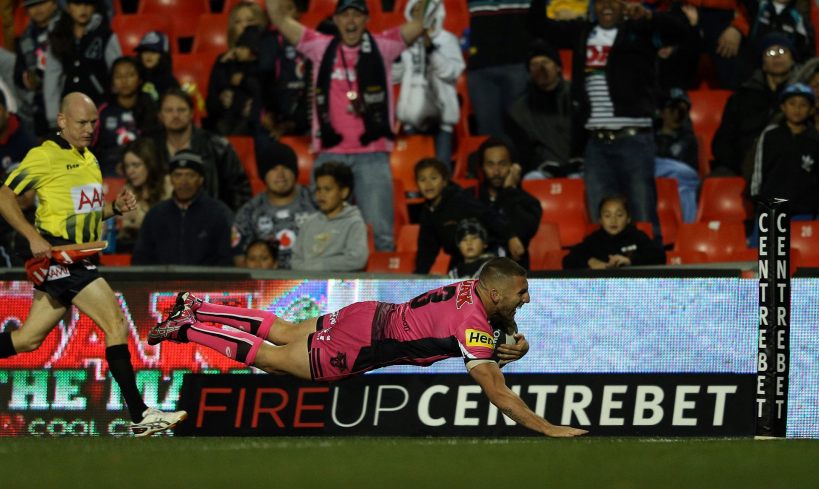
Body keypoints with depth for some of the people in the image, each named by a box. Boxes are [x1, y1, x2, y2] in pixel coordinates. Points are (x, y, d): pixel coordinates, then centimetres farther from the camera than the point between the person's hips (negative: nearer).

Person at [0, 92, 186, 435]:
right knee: (116, 325, -13)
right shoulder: (45, 156, -8)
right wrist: (33, 237, -19)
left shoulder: (89, 159, 18)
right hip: (56, 254, -9)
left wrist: (116, 208, 7)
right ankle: (140, 417, -14)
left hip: (77, 260, 9)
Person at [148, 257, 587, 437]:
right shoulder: (473, 326, -28)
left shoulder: (476, 288, -4)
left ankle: (194, 309, 29)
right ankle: (187, 330, 14)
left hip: (367, 316, 8)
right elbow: (499, 395, -31)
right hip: (359, 347, -8)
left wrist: (516, 343, -6)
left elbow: (502, 321, 17)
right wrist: (549, 429, -30)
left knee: (284, 333, 24)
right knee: (273, 357, 8)